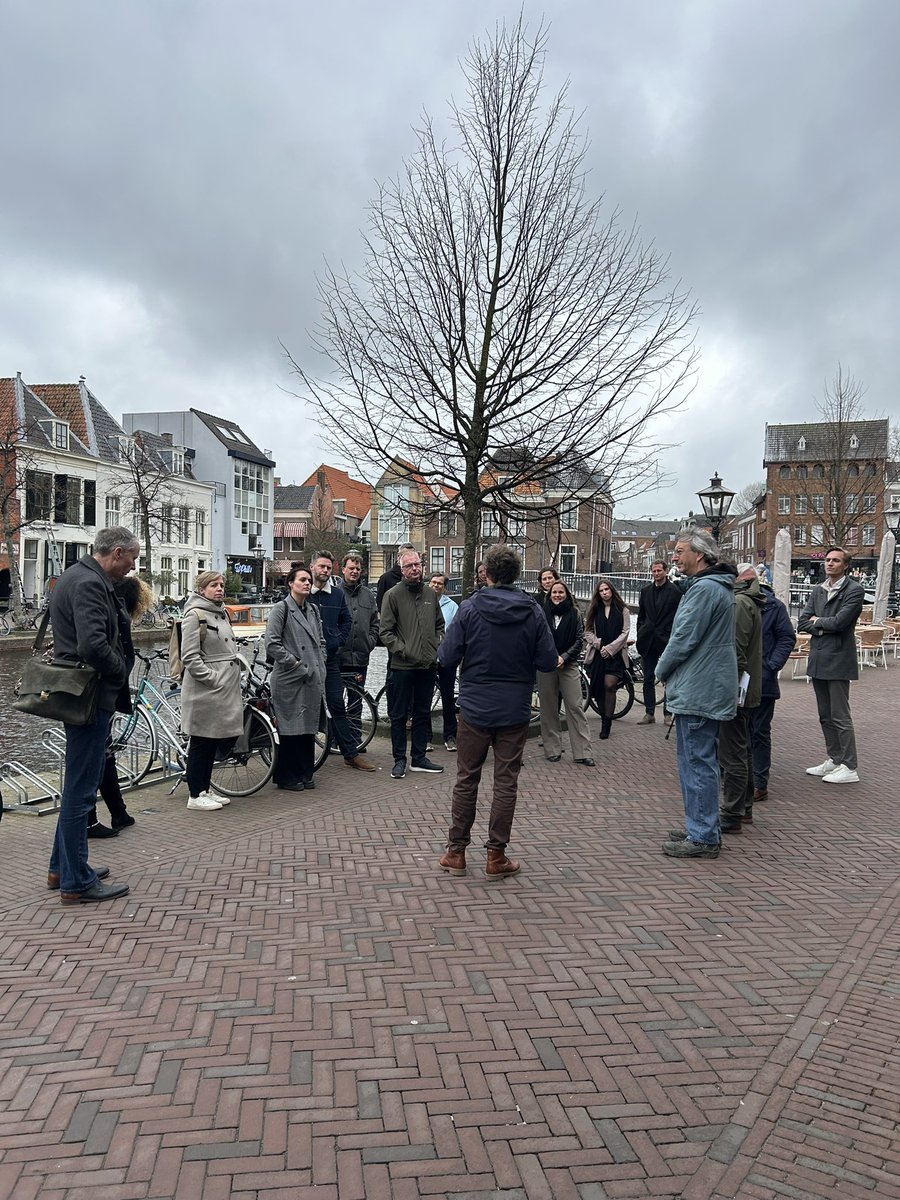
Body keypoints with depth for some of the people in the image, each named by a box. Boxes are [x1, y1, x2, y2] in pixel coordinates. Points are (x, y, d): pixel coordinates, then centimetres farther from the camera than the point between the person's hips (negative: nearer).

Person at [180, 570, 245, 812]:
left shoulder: (221, 613, 17)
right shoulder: (195, 615, -11)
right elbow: (190, 656, -16)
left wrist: (233, 681, 14)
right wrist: (212, 678, -18)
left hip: (225, 689, 9)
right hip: (205, 691, -9)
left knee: (218, 740, 13)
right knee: (202, 743, 0)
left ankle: (203, 790, 25)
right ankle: (195, 796, 10)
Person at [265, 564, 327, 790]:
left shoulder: (313, 610, 15)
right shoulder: (281, 609, -7)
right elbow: (272, 644, -14)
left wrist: (319, 666, 9)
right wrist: (296, 664, -14)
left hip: (313, 679, 7)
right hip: (290, 679, -7)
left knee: (309, 728, 10)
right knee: (290, 729, 0)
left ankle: (305, 774, 20)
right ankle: (286, 777, 11)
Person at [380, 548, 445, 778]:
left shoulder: (430, 594, 10)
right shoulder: (393, 595, -6)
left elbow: (440, 625, 20)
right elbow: (385, 631, -8)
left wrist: (437, 646, 5)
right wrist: (402, 650, -15)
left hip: (428, 664, 5)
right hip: (402, 666, -5)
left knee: (423, 714, 13)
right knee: (399, 715, 3)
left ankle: (419, 758, 24)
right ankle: (399, 760, 14)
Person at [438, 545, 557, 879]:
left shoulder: (470, 608, -10)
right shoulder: (532, 611, -6)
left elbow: (447, 658, -11)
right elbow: (548, 661, -5)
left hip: (474, 708, 0)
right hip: (515, 711, 1)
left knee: (466, 780, 12)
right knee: (506, 783, 8)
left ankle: (456, 852, 19)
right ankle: (496, 857, 14)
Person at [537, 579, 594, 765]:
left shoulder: (574, 614, 4)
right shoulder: (543, 613, 2)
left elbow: (579, 639, 2)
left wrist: (564, 657, -9)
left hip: (568, 665, 0)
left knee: (575, 707, -2)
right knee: (548, 708, 4)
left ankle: (582, 752, 0)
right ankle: (552, 750, 13)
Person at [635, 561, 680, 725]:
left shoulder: (675, 591, -5)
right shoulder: (646, 590, 9)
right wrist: (641, 636, 7)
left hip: (667, 641, -4)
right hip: (649, 641, 5)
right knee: (648, 679, 8)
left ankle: (668, 713, 12)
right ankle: (649, 713, 14)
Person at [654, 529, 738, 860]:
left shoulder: (704, 589, -18)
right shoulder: (719, 587, 16)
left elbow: (683, 639, -19)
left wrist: (662, 670, -2)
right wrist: (669, 671, 17)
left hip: (697, 692, -11)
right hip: (709, 691, 11)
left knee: (697, 763, -4)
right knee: (699, 762, 17)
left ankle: (703, 837, 3)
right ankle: (701, 829, 27)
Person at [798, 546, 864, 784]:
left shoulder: (854, 590, -7)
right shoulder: (817, 590, 13)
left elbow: (839, 622, -19)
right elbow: (802, 623, 5)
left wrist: (817, 621, -3)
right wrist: (826, 628, -9)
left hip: (838, 660, -7)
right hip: (818, 659, 7)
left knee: (840, 717, -4)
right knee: (825, 716, 14)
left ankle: (849, 768, 4)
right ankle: (834, 760, 26)